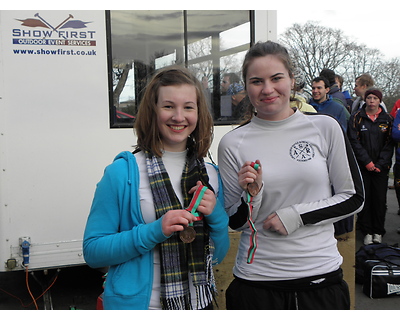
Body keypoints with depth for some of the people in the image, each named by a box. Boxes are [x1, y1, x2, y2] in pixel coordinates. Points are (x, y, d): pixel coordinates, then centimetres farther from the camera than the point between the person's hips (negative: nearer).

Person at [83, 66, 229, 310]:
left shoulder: (211, 174, 2)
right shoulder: (122, 172, -11)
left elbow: (218, 255, 7)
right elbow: (93, 251, -12)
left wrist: (216, 214, -11)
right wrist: (155, 231, -23)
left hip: (198, 303, 4)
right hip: (138, 304, -4)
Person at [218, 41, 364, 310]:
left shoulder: (324, 128, -3)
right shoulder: (232, 143, -3)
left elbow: (354, 198, 0)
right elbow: (234, 222, 2)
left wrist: (296, 215, -11)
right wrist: (251, 196, -18)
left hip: (321, 275, 1)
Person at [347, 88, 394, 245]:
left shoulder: (387, 119, 6)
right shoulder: (356, 118, 2)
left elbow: (389, 144, 3)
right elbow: (354, 142, -3)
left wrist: (379, 164, -7)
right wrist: (367, 161, -11)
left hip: (381, 167, 1)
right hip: (362, 166, -1)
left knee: (380, 199, 2)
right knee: (365, 198, -1)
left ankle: (378, 232, 14)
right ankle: (367, 232, 9)